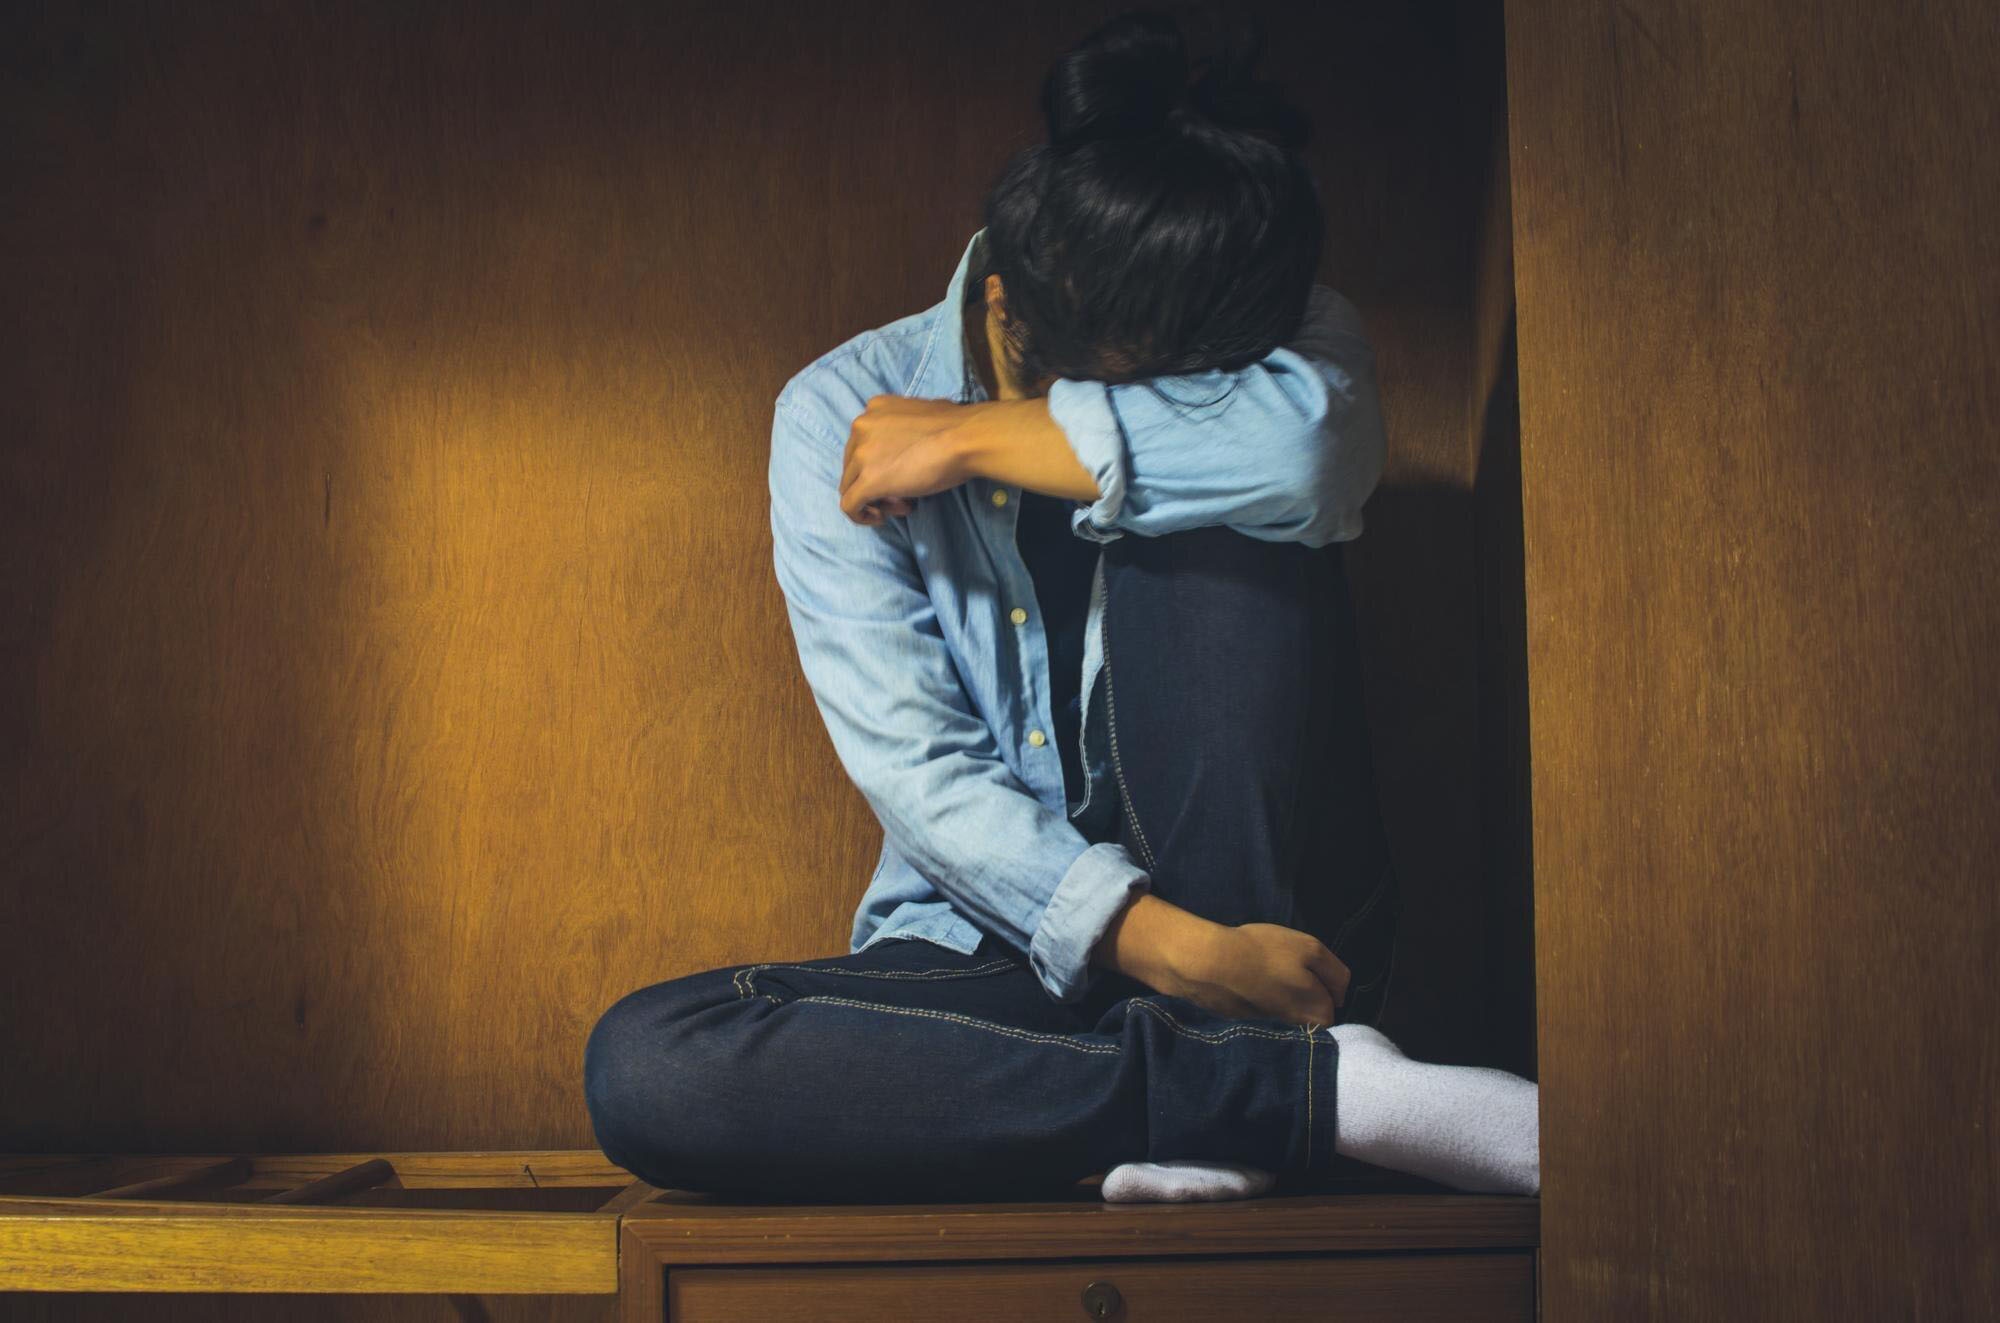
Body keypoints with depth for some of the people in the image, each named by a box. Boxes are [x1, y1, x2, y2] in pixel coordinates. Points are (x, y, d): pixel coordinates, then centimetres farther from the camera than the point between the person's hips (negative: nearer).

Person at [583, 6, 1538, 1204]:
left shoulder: (1257, 342, -3)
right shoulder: (846, 415, -5)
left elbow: (1325, 443, -30)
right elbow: (912, 763, -13)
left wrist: (979, 437, -19)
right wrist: (1156, 940, -27)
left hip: (1264, 921, -1)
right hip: (988, 948, 1)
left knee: (1217, 528, -22)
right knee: (642, 1065, -28)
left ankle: (1207, 1116, -23)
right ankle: (1312, 1082, -29)